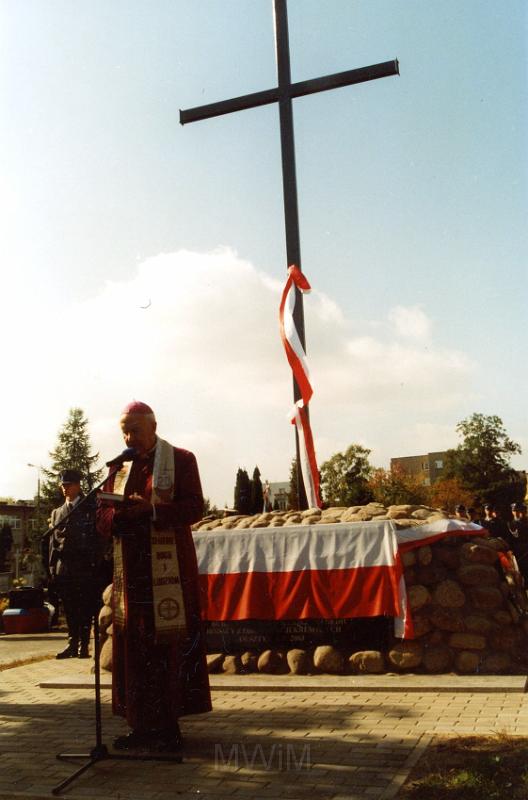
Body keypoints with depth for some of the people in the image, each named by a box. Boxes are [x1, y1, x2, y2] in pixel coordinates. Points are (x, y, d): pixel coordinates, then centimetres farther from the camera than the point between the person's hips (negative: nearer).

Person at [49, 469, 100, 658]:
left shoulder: (90, 509, 4)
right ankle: (73, 644, 10)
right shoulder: (57, 513, 17)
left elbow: (97, 539, -1)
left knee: (85, 608, -1)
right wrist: (53, 569, 6)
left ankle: (84, 646, 4)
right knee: (69, 609, 5)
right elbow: (53, 542, 14)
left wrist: (95, 566, -9)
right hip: (64, 568, 4)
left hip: (84, 566, -4)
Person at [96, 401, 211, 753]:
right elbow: (103, 520, 11)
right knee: (132, 646, 5)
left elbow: (194, 508, -9)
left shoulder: (181, 460, 1)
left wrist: (151, 509, -22)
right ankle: (141, 724, 15)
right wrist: (118, 513, -12)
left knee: (170, 644, -3)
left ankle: (169, 726, 6)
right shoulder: (119, 467, 15)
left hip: (169, 568, -4)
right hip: (131, 568, 5)